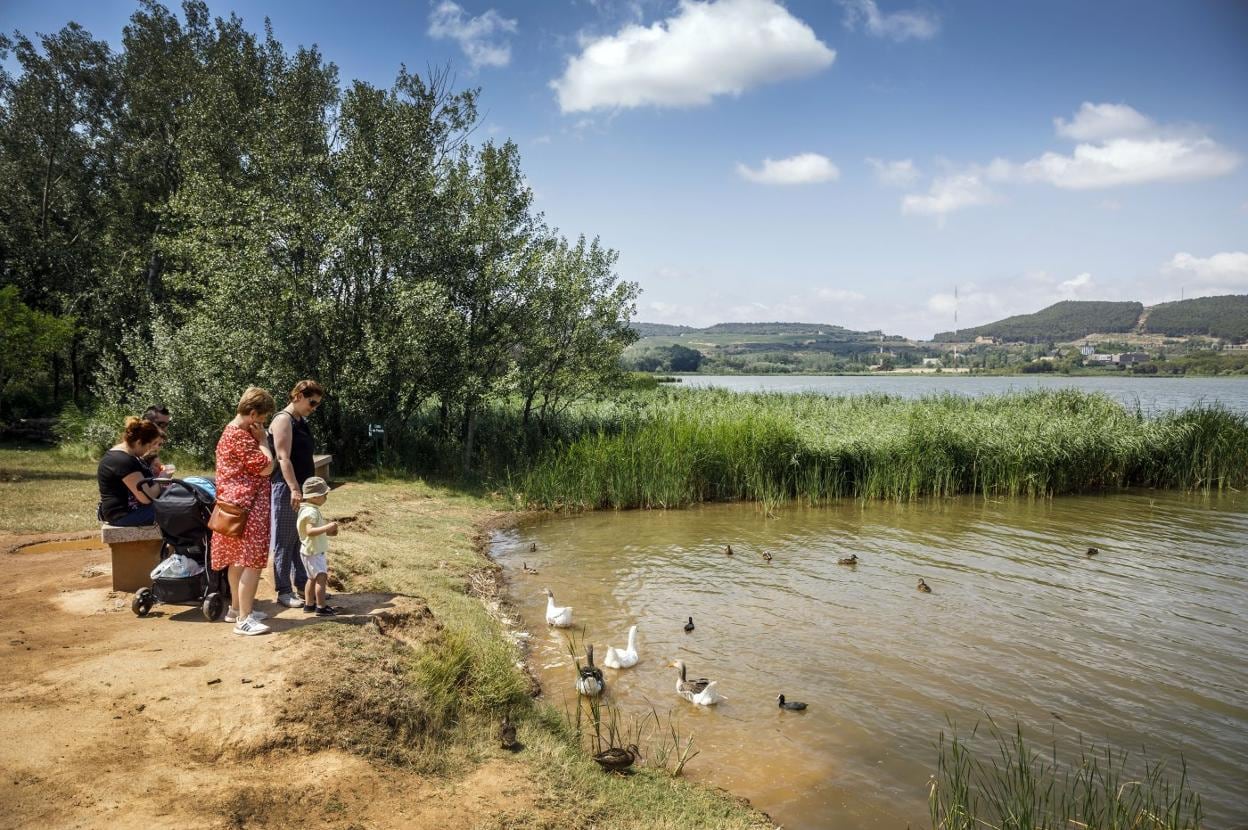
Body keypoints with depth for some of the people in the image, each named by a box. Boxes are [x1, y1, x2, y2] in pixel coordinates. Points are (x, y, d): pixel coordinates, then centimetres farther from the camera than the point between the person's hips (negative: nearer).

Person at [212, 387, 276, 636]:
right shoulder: (240, 436, -18)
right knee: (252, 561, -12)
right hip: (246, 505, -11)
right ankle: (244, 619, -13)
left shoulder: (233, 431, 16)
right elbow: (266, 466, -18)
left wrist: (258, 439, 9)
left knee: (239, 559, 18)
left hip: (238, 504, 11)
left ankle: (237, 609, 28)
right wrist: (263, 439, -10)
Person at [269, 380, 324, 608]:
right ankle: (283, 590, 5)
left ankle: (302, 584, 23)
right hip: (286, 489, -9)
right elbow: (283, 458, -20)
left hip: (303, 488, 9)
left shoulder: (302, 421, 15)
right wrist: (293, 489, -27)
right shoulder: (283, 420, -12)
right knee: (284, 541, -1)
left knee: (303, 539, 14)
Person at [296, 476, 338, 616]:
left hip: (316, 551, 11)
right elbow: (310, 531, -35)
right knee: (321, 577, -15)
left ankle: (309, 604, 29)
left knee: (312, 578, 19)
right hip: (313, 552, -11)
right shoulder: (311, 512, -23)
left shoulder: (312, 510, 11)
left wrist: (327, 532, 13)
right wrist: (327, 527, -40)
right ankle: (321, 608, -15)